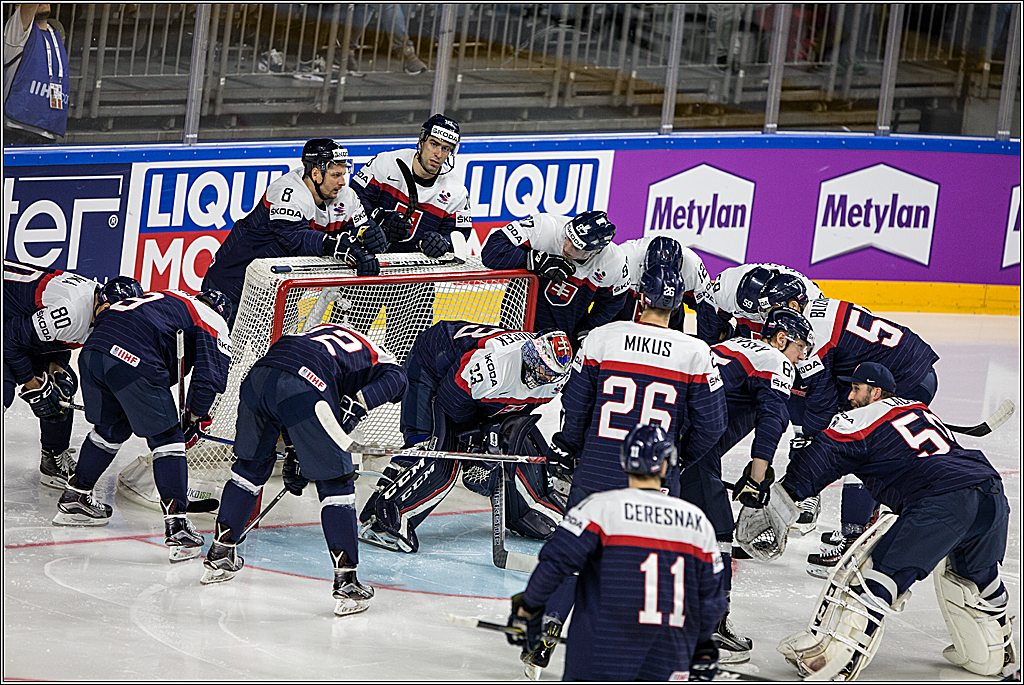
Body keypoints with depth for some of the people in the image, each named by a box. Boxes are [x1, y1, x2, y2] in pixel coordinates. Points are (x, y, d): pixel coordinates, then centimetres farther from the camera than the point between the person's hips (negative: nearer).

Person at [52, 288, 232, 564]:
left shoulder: (165, 297, 34)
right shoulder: (213, 322, 14)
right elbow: (209, 377, 2)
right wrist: (195, 418, 18)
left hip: (93, 351, 7)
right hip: (135, 363, -7)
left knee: (112, 427, 30)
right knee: (167, 439, 6)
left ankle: (74, 498, 41)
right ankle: (176, 525, -1)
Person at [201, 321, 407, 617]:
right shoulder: (383, 361, 25)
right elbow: (394, 380, -3)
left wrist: (294, 452, 37)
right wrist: (358, 404, -11)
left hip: (258, 377, 6)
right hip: (303, 389, -6)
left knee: (251, 467, 27)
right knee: (336, 485, 6)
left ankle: (220, 556, 37)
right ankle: (345, 580, 2)